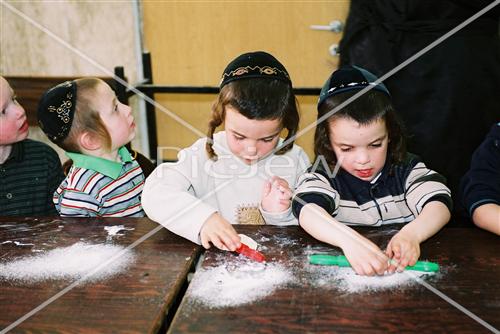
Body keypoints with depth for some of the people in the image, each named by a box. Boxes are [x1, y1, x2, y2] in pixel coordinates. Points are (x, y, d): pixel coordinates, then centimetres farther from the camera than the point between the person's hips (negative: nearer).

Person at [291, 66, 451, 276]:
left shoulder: (408, 170, 3)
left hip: (403, 269, 3)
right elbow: (308, 211, -25)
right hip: (341, 267, -2)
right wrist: (348, 239, -46)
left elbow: (439, 205, -11)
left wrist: (411, 233, -34)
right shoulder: (322, 176, -5)